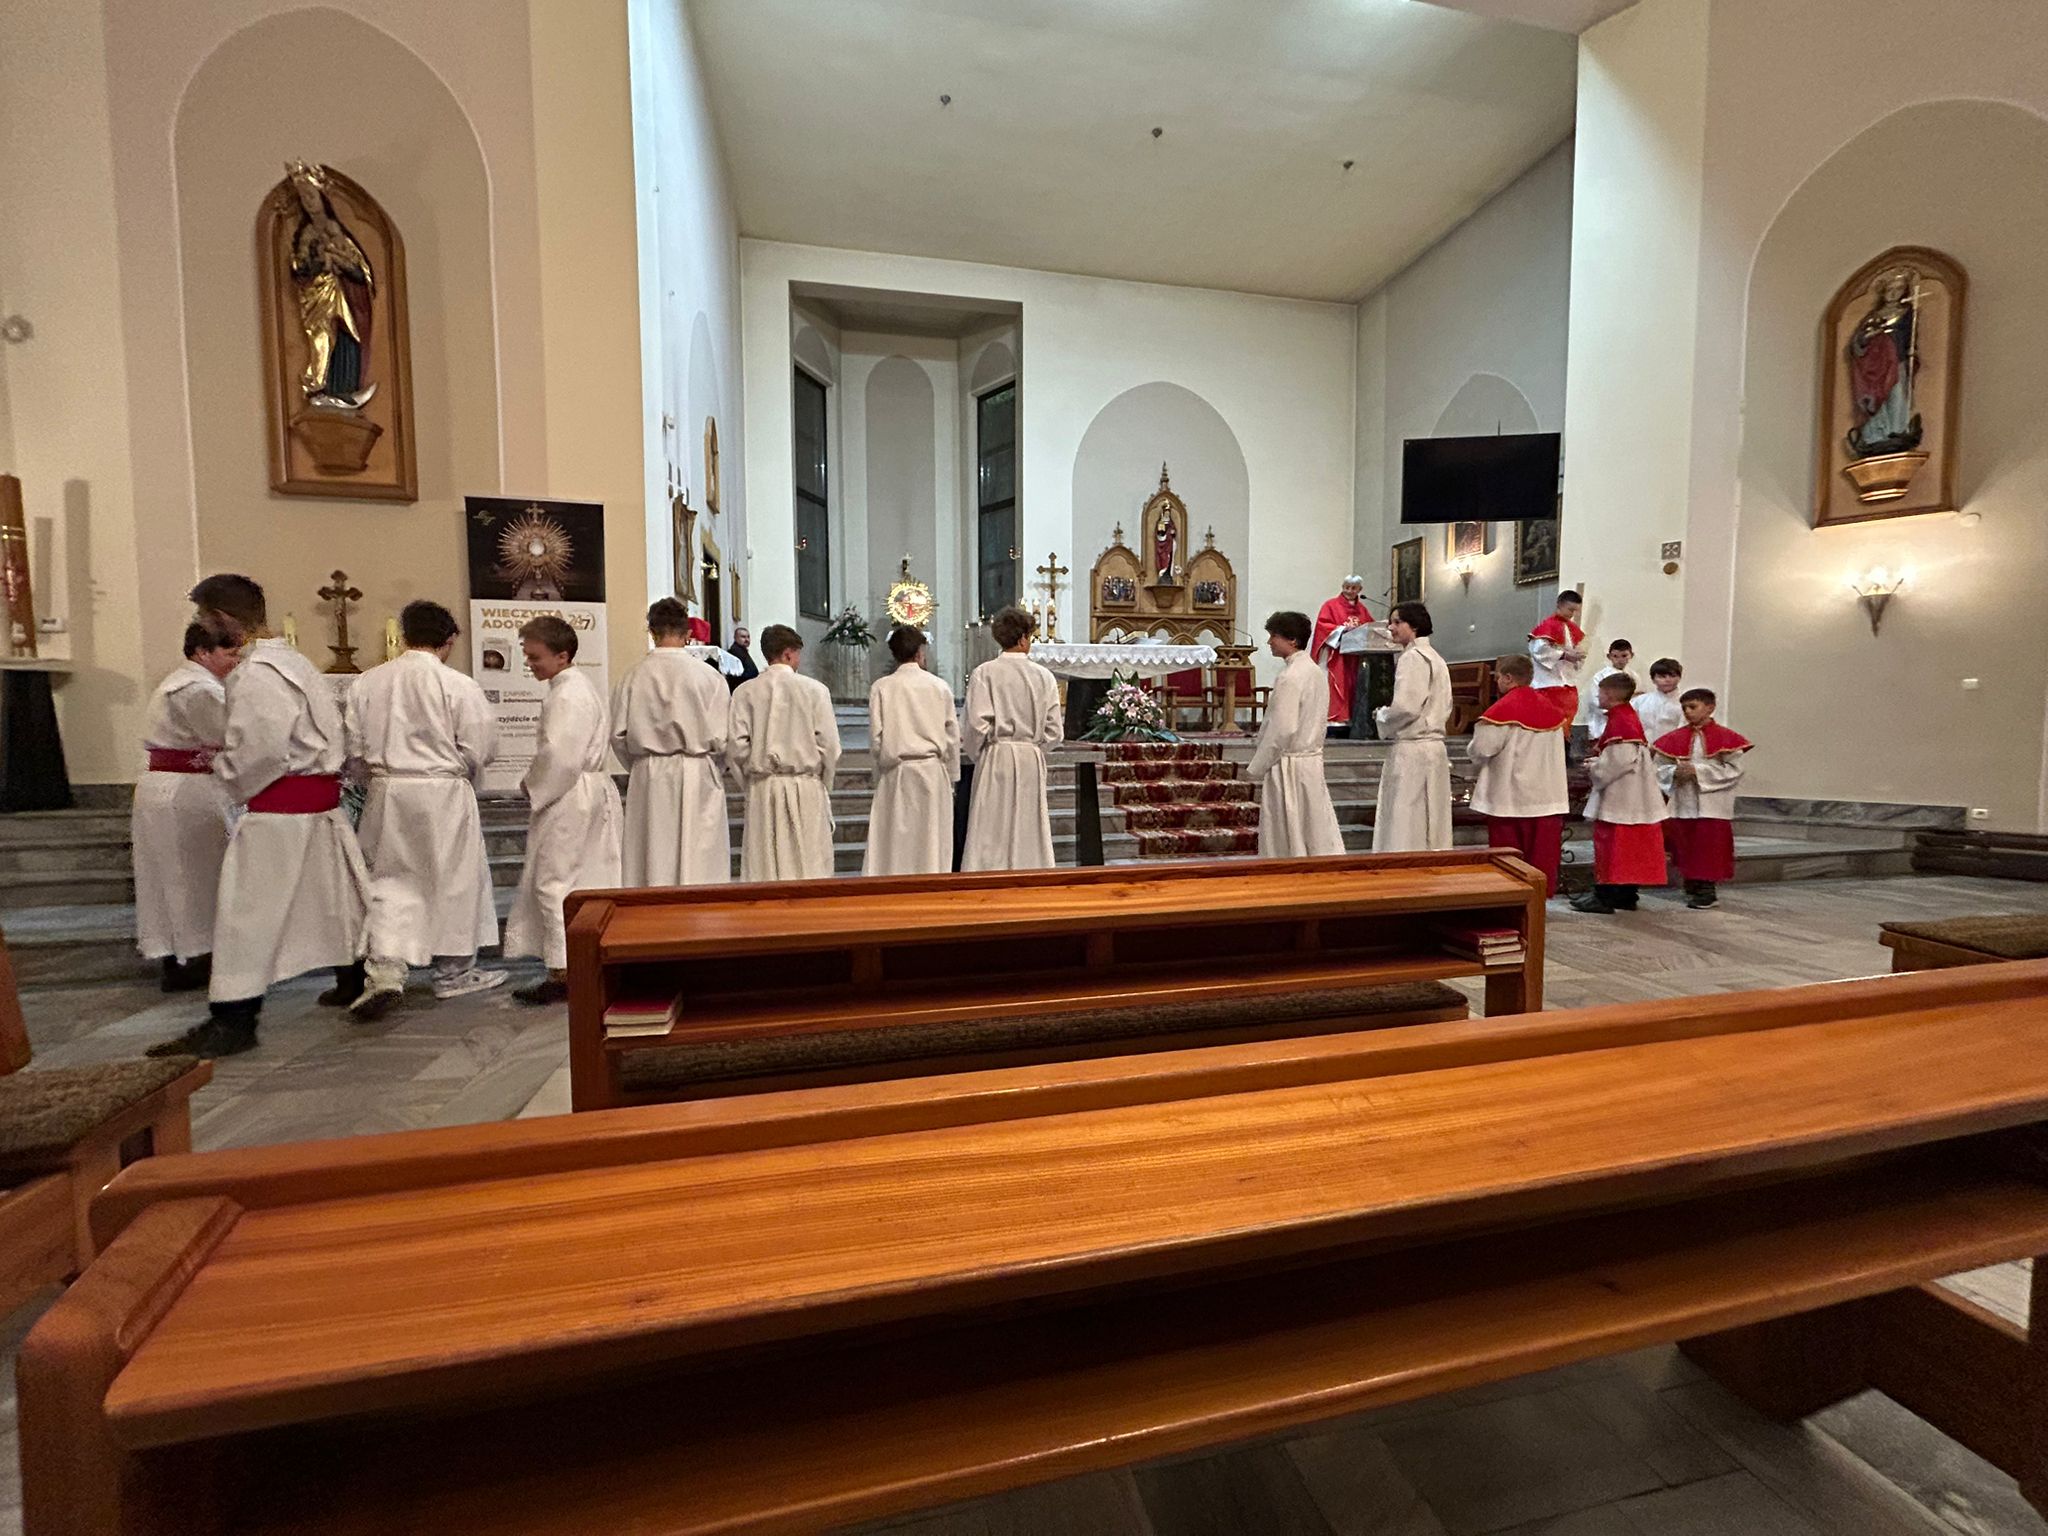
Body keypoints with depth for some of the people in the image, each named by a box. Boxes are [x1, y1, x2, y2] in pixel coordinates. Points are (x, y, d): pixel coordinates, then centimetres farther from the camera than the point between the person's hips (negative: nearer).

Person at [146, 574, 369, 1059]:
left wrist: (224, 770, -2)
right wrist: (226, 753, 14)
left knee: (248, 910, -3)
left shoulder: (254, 674, -16)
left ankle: (232, 1021, 4)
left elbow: (261, 751, -22)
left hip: (279, 806, -10)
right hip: (322, 796, 10)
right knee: (332, 894, 18)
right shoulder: (293, 661, 12)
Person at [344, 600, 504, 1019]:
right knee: (453, 880, 9)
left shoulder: (367, 682, 0)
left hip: (386, 795, 4)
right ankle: (453, 973, 21)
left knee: (390, 882, 14)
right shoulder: (458, 686, -13)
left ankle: (384, 969, 2)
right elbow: (479, 749, -10)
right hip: (444, 795, -3)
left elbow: (354, 746, 4)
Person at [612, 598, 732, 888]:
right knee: (700, 863, 5)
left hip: (649, 780, 2)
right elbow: (722, 737, -7)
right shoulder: (707, 676, -9)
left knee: (652, 862, 11)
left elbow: (619, 736, 1)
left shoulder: (633, 677, -3)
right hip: (697, 779, -2)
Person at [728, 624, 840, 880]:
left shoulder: (746, 691, 0)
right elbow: (829, 745, -5)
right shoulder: (814, 689, -5)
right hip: (806, 788, -2)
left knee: (763, 869, 7)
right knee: (810, 868, 5)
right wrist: (823, 787, 8)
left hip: (762, 790, 2)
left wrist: (751, 782, 11)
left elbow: (736, 746, -3)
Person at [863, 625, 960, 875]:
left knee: (894, 842, 4)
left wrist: (881, 769, 9)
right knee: (932, 840, 8)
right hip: (933, 771, 1)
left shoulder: (881, 687, -3)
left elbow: (875, 735, -4)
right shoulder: (939, 686, -1)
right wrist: (951, 775, 11)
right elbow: (952, 735, 2)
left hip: (896, 773, 0)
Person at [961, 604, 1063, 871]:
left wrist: (976, 756, 5)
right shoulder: (1044, 676, 2)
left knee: (990, 838, 3)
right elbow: (1053, 731, 1)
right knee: (1029, 833, 10)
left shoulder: (984, 673, -6)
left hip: (996, 759, -2)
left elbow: (978, 724, -11)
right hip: (1032, 761, 2)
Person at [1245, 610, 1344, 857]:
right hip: (1312, 760, 9)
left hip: (1289, 764, -9)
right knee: (1319, 838, 13)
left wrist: (1255, 770, -14)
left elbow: (1281, 730, -21)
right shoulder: (1315, 671, 10)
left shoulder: (1290, 677, -18)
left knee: (1286, 845, 2)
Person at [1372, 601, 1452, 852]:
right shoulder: (1435, 658, 18)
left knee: (1405, 829, -5)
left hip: (1411, 750, -10)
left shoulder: (1413, 657, -12)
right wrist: (1389, 714, 14)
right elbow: (1444, 708, 20)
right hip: (1434, 746, 10)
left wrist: (1382, 715, -2)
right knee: (1430, 826, 13)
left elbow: (1406, 706, -21)